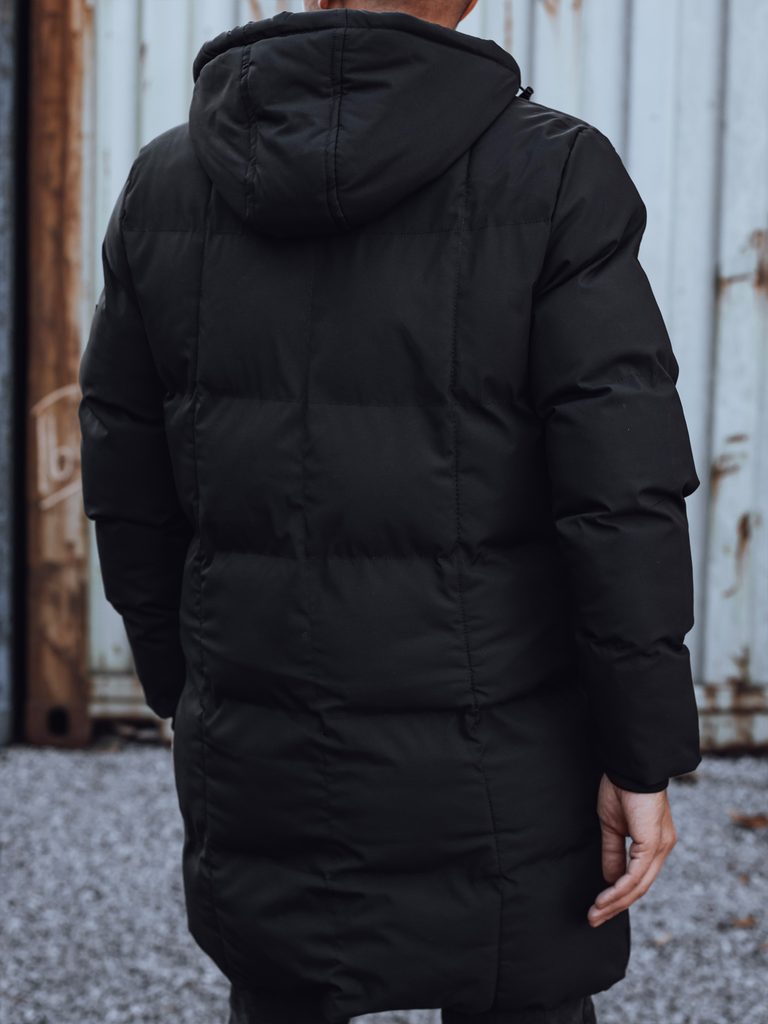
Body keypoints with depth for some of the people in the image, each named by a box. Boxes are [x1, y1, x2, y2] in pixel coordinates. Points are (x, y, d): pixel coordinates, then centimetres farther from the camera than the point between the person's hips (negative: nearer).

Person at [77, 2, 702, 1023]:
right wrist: (647, 754, -9)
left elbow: (128, 488, 4)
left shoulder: (166, 181, -2)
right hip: (493, 774, -3)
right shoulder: (556, 176, -13)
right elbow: (623, 492, -17)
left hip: (261, 757, 3)